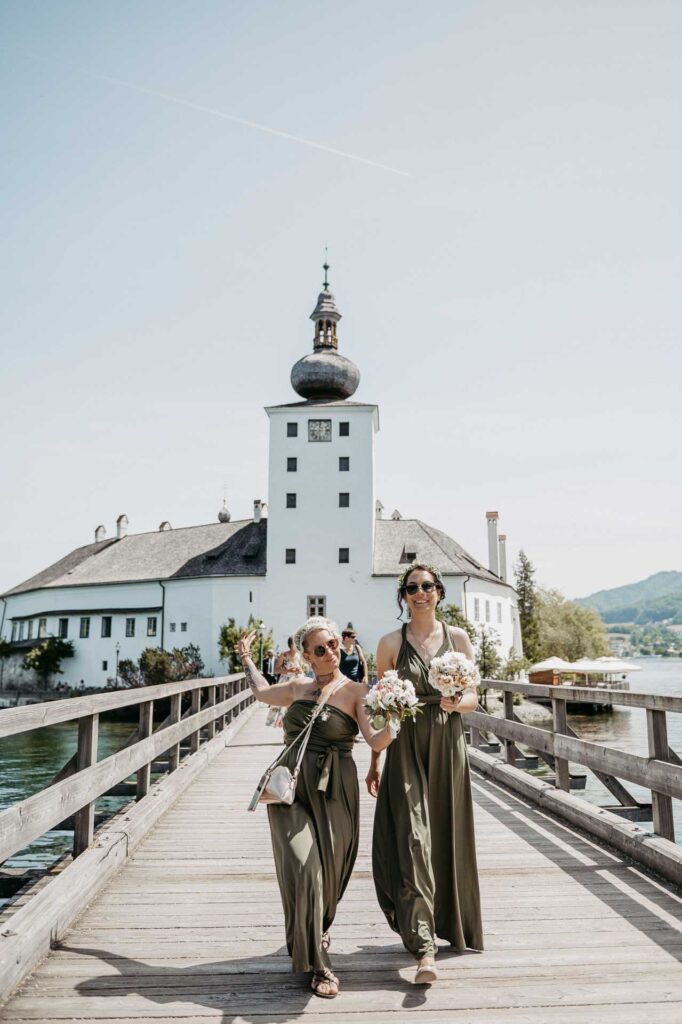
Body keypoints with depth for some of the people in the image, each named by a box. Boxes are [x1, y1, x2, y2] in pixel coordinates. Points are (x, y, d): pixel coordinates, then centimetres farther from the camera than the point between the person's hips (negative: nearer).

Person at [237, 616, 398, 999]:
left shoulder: (356, 692, -1)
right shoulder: (298, 687, 12)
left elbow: (375, 741, -13)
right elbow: (261, 691, 32)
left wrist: (392, 727, -35)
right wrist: (246, 656, 42)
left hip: (334, 793, -2)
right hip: (290, 789, 2)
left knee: (328, 875, 3)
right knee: (303, 871, -11)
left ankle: (319, 935, 36)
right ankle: (318, 965, 3)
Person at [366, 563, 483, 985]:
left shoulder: (458, 638, 4)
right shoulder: (391, 643, 0)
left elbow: (473, 698, 7)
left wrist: (457, 702, -17)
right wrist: (374, 763, 6)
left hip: (447, 747, 2)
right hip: (406, 749, -2)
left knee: (447, 838, 10)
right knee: (412, 841, -9)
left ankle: (448, 925, 33)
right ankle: (424, 948, -5)